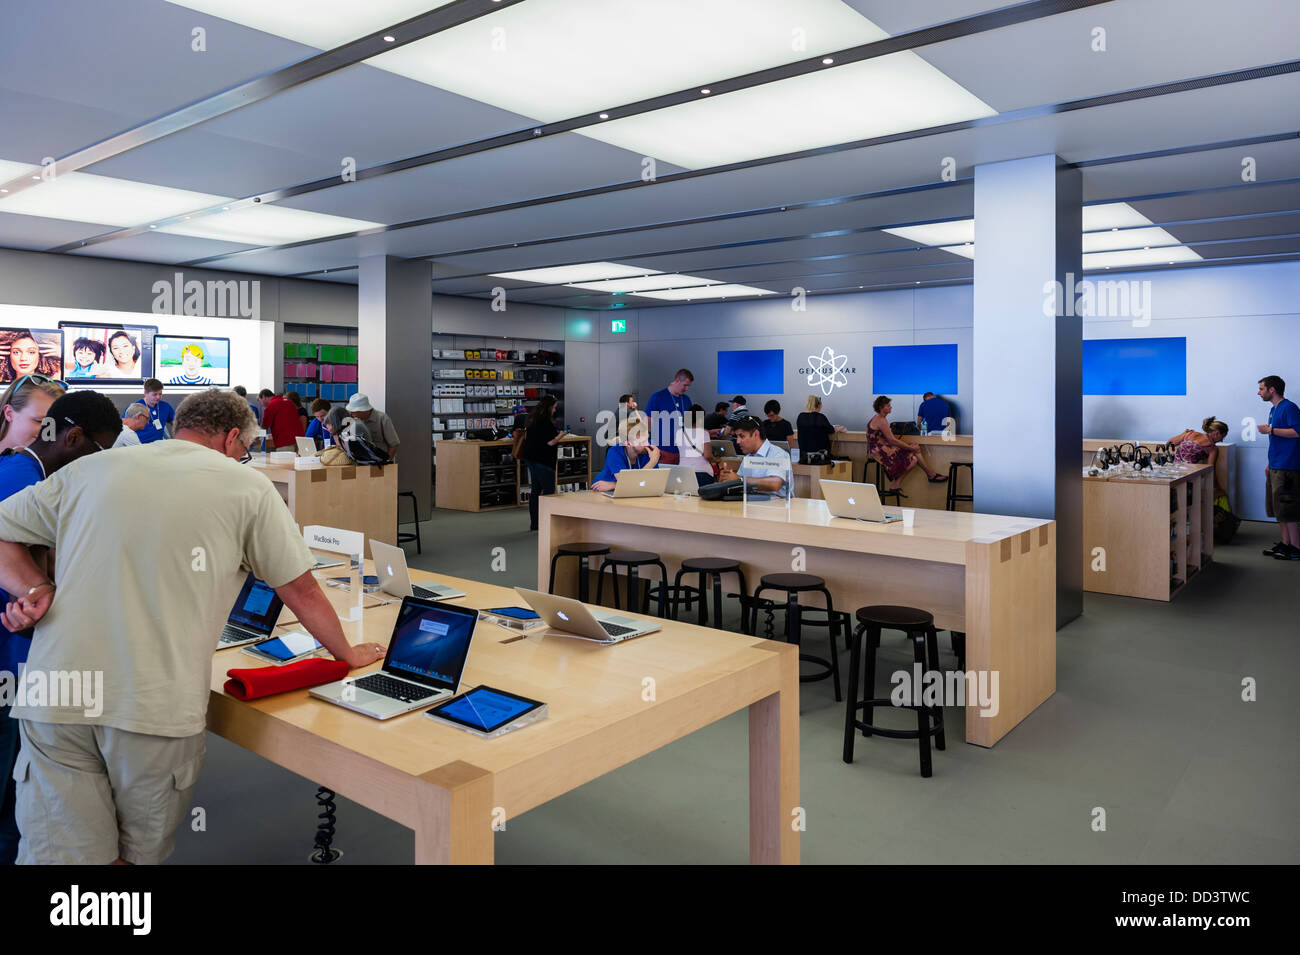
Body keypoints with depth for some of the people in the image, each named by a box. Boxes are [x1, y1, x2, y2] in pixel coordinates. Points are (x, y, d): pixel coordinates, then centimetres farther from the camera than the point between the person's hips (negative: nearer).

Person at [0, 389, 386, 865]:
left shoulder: (88, 468, 13)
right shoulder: (247, 486, 3)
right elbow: (302, 591, 8)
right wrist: (347, 654, 22)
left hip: (55, 698, 3)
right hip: (157, 706, -3)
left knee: (61, 853, 10)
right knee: (141, 852, 17)